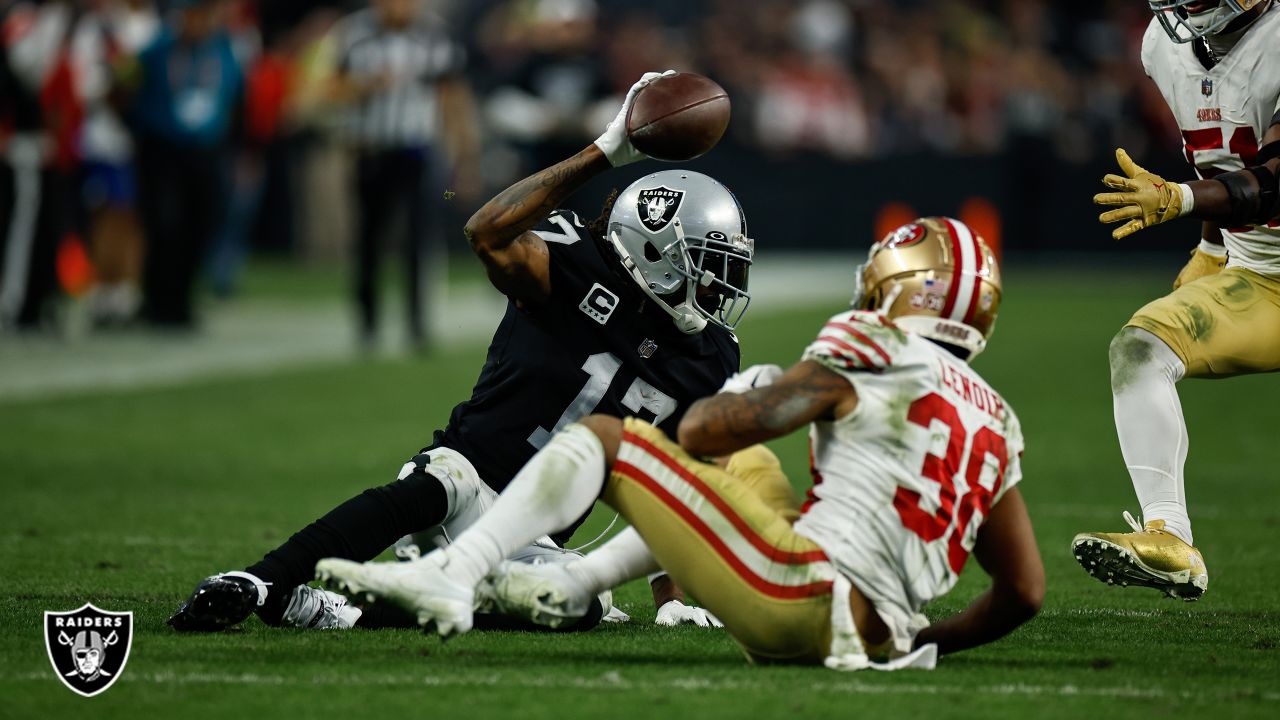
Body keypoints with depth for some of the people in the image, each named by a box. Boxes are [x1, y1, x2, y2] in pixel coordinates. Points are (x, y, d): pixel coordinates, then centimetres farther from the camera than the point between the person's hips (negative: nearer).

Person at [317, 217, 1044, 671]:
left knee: (600, 436, 1)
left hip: (795, 597, -7)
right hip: (871, 631, 7)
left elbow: (702, 429, -5)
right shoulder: (996, 421, 19)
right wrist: (928, 640, 30)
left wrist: (750, 394, 18)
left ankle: (451, 578, -9)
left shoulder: (877, 360, 0)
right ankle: (572, 586, 30)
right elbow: (1025, 592, 17)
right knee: (747, 466, 34)